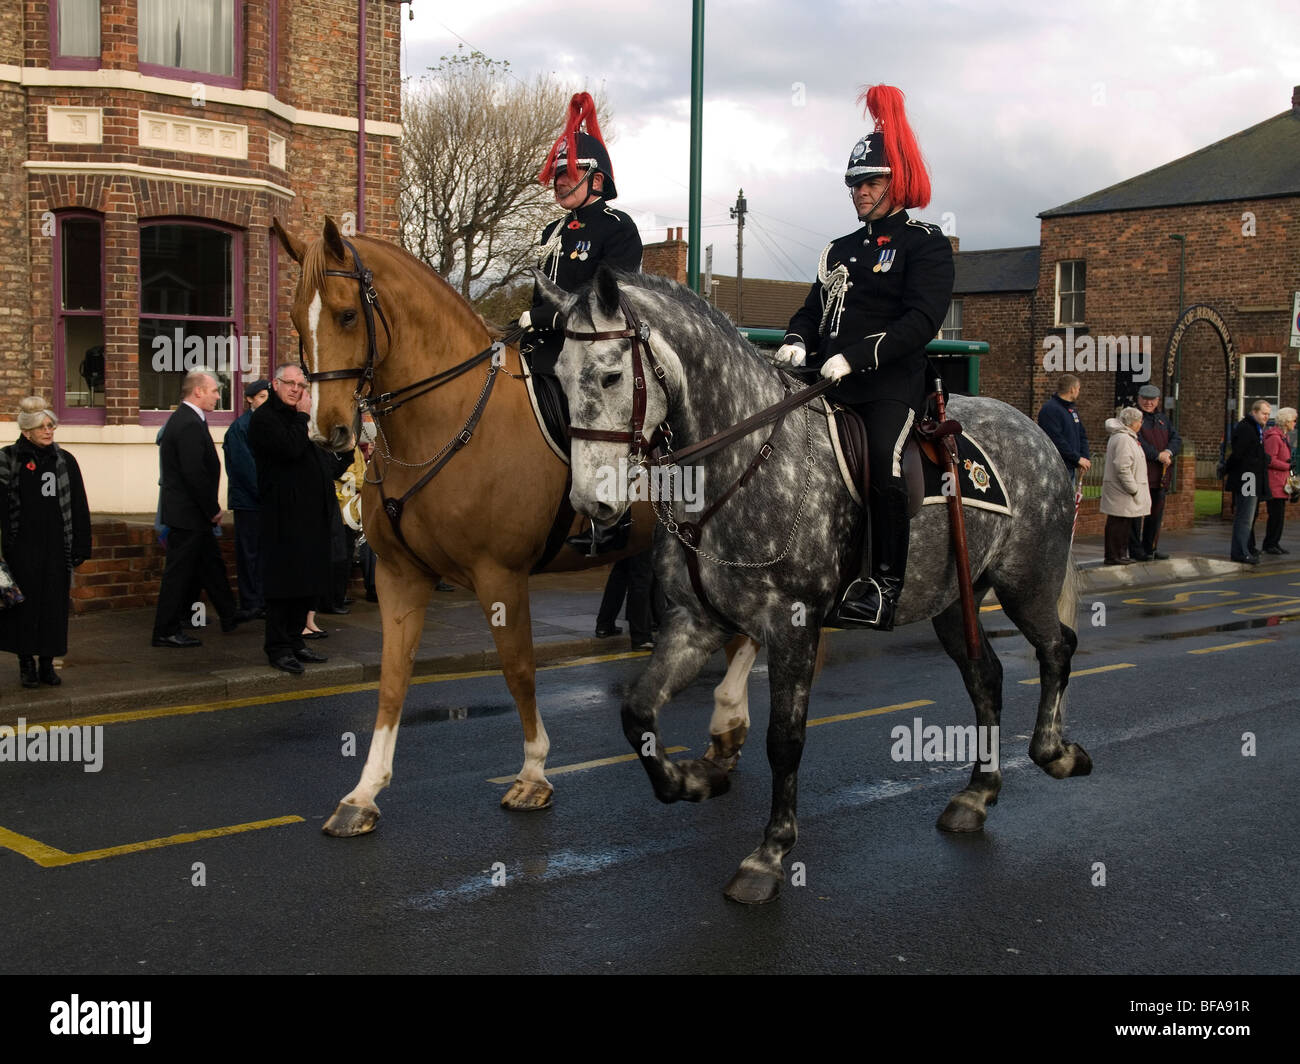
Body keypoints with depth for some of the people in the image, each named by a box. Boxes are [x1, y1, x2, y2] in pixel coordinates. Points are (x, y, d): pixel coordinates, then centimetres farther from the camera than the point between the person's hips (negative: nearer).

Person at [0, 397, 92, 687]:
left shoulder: (65, 461, 6)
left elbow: (79, 507, 7)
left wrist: (80, 547, 2)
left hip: (56, 547, 2)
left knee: (54, 605, 5)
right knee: (24, 604, 4)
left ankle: (47, 663, 15)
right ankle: (26, 664, 15)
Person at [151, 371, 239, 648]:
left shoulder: (183, 419, 13)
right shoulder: (190, 425, -20)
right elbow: (195, 474, -25)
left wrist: (211, 509, 13)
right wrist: (213, 510, -15)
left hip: (195, 513, 11)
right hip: (188, 514, -11)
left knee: (212, 565, 18)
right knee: (179, 571, -2)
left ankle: (230, 619, 30)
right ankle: (165, 632, 6)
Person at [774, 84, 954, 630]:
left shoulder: (926, 243, 2)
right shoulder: (841, 249, 25)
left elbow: (922, 320, -11)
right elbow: (814, 307, 23)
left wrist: (854, 356, -22)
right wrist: (797, 343, -2)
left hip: (892, 381, -7)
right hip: (826, 378, 7)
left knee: (882, 459, -28)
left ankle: (886, 585, -19)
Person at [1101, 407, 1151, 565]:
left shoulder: (1126, 437, 18)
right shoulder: (1123, 439, -18)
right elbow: (1122, 468, -23)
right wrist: (1133, 489, -19)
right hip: (1121, 492, -11)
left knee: (1124, 524, 14)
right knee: (1118, 523, -6)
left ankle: (1121, 554, 20)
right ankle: (1113, 556, -3)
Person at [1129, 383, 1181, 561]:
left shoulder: (1162, 418, 18)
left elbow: (1176, 438, 9)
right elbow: (1137, 441, -16)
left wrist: (1169, 452, -12)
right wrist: (1158, 455, -18)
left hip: (1160, 475, 7)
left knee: (1156, 513, 11)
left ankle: (1150, 548, 21)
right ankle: (1136, 550, 0)